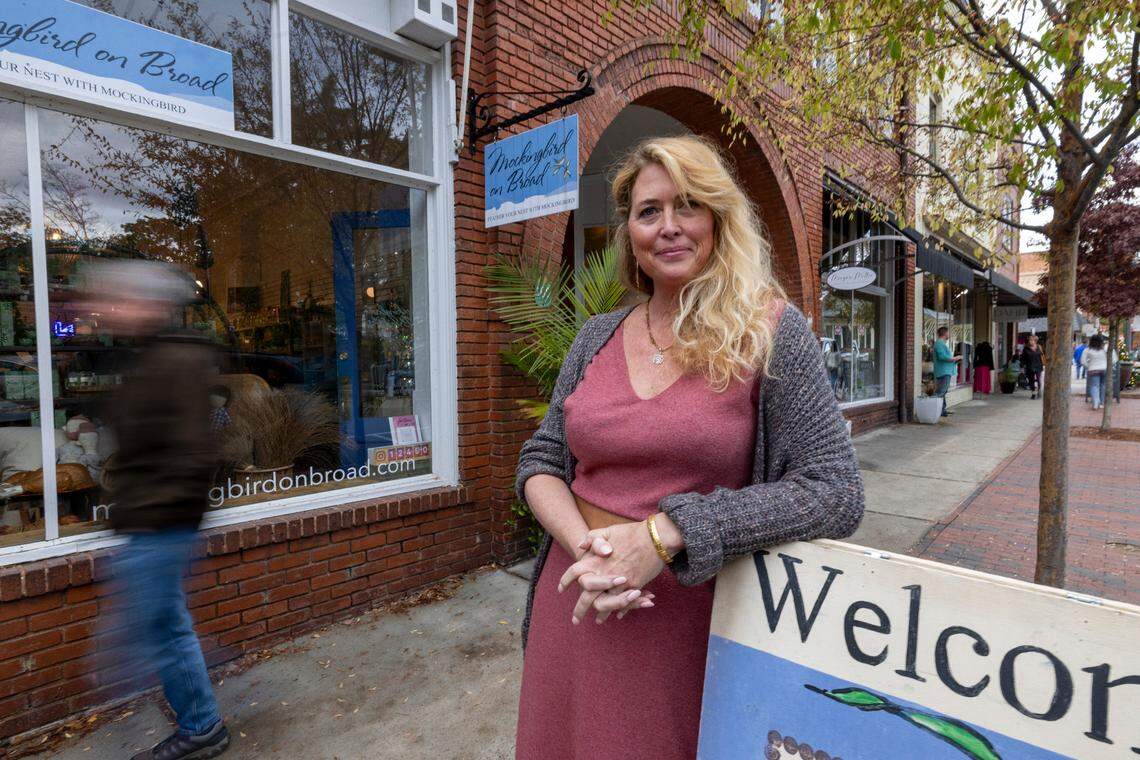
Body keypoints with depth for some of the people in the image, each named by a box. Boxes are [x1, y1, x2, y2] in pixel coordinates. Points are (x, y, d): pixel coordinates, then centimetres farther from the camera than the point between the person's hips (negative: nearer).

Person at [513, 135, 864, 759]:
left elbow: (835, 492, -14)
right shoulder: (597, 338, 2)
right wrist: (583, 543, -15)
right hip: (577, 606, 4)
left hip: (691, 621, -3)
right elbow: (540, 461, 5)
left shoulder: (770, 333, -9)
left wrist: (666, 533, -22)